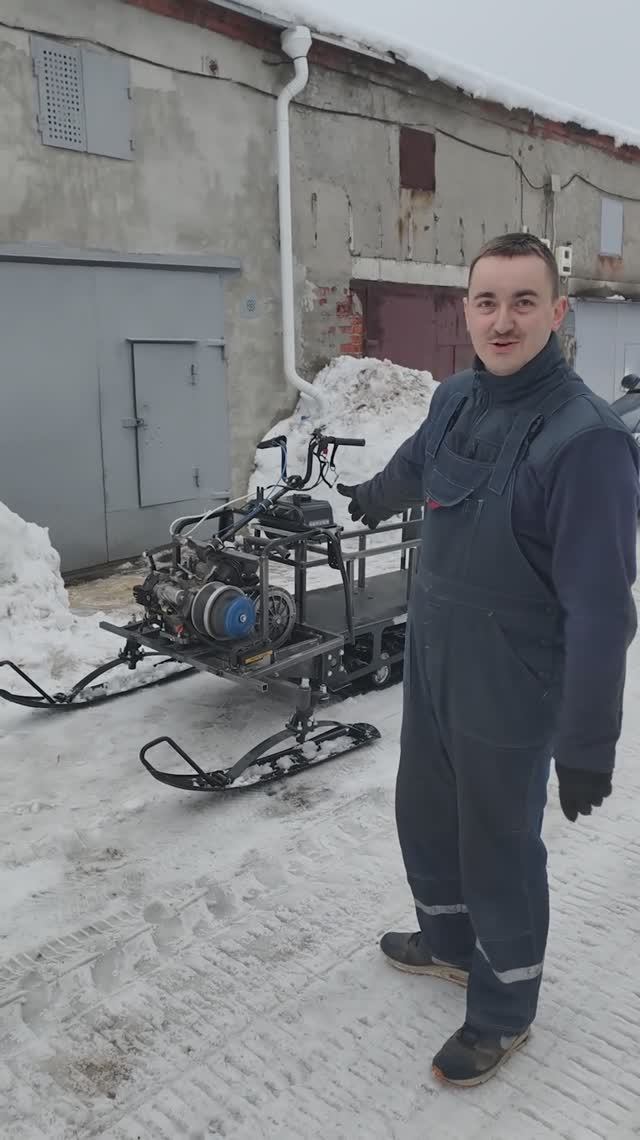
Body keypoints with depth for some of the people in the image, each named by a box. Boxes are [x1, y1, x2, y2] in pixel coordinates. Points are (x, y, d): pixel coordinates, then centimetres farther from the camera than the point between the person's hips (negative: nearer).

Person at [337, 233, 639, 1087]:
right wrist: (373, 498, 42)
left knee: (500, 848, 12)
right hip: (430, 663, 7)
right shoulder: (455, 398, -1)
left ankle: (504, 1010, 39)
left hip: (508, 692, -7)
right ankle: (450, 942, 52)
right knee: (424, 815, 24)